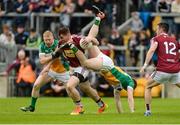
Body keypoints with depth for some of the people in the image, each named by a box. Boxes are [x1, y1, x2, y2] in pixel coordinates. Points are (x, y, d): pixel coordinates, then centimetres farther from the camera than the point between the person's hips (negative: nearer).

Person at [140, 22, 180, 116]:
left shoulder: (156, 39, 7)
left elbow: (152, 50, -11)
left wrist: (145, 65, -16)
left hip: (162, 71, -3)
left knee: (148, 87, 18)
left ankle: (148, 111, 9)